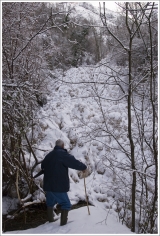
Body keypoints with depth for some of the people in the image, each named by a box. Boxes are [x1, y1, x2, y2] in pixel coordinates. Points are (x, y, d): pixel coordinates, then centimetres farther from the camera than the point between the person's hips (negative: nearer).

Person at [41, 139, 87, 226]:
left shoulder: (49, 155, 12)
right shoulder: (63, 154, -13)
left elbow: (43, 166, 27)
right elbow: (74, 162, -16)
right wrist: (83, 167, 1)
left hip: (48, 185, 8)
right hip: (59, 186, -7)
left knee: (50, 203, 22)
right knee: (66, 204, 3)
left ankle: (50, 220, 29)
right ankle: (63, 223, -1)